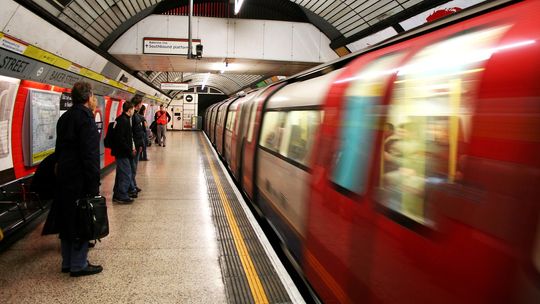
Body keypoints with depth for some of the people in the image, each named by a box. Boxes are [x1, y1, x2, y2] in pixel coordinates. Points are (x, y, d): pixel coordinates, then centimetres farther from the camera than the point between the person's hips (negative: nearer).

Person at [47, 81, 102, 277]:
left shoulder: (65, 117, 14)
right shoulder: (85, 118, -15)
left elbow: (60, 148, 18)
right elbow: (90, 154, -20)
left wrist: (61, 170, 21)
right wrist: (93, 185, -19)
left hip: (64, 178, 9)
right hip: (80, 179, -9)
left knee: (68, 221, 15)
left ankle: (67, 262, 26)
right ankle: (78, 265, 10)